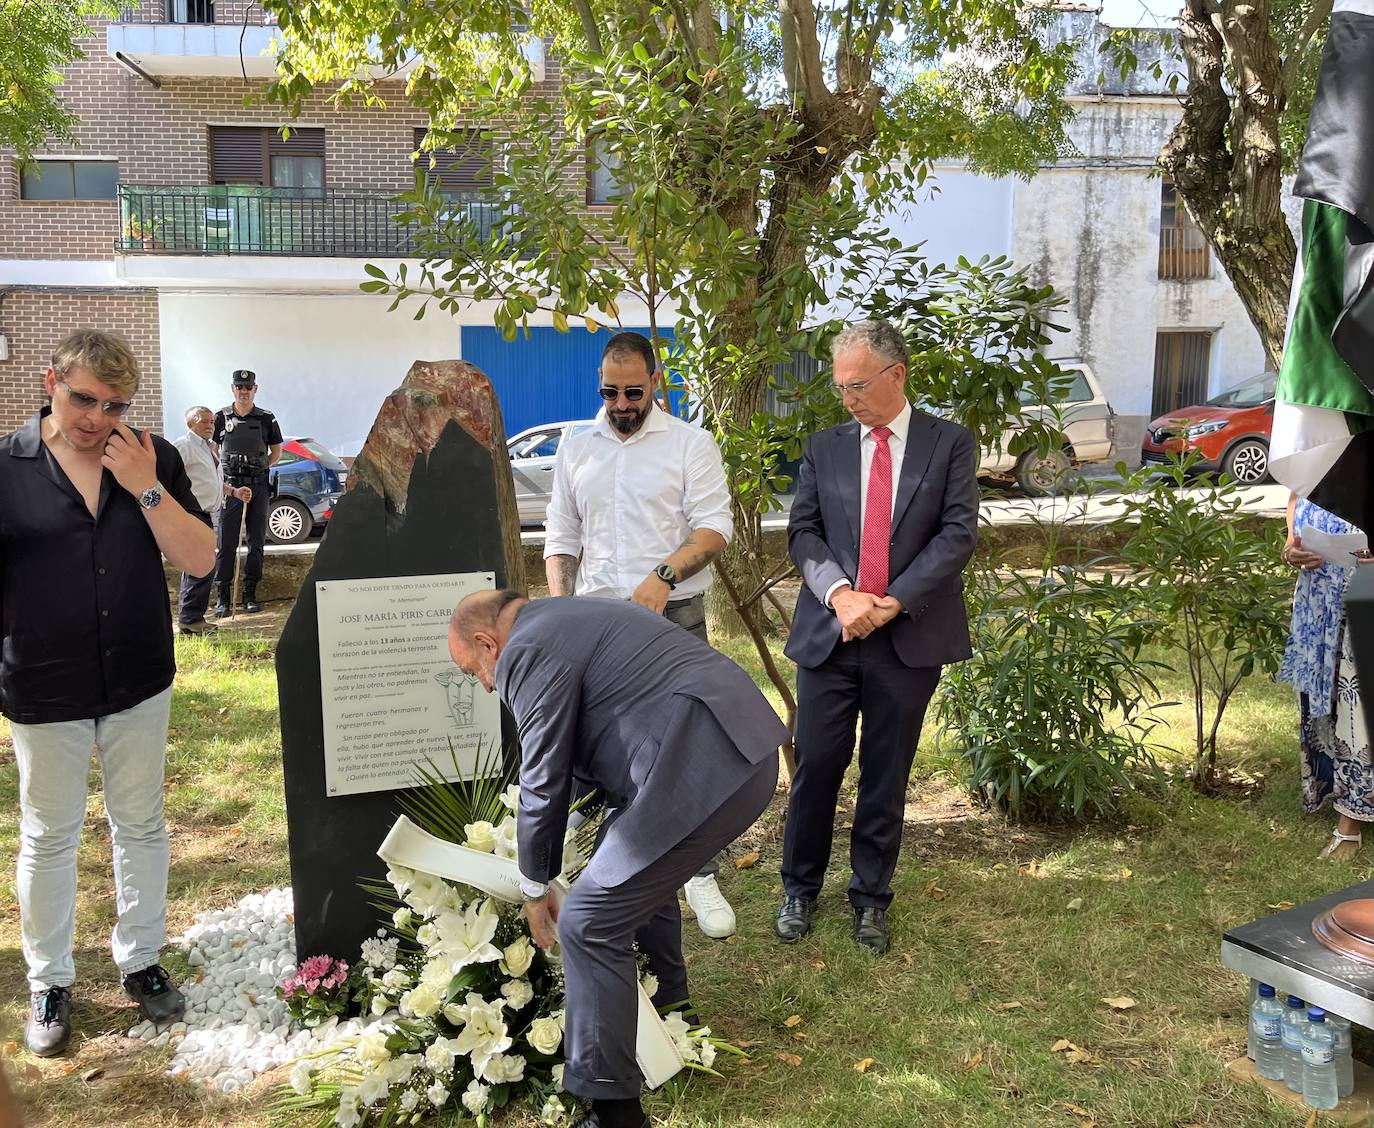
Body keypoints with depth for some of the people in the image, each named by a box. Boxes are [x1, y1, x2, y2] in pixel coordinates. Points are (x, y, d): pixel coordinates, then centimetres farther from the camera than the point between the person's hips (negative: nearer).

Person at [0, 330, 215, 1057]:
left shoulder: (154, 459, -4)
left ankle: (141, 961, 33)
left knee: (141, 825, 15)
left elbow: (199, 561, -8)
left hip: (138, 683, 2)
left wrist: (146, 487, -20)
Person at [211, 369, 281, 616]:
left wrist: (259, 467, 1)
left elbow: (276, 452, 14)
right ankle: (223, 597, 0)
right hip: (230, 486, -1)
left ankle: (250, 594, 13)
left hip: (259, 486, 1)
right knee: (225, 543, -4)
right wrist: (223, 479, -1)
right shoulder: (221, 417, 5)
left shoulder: (266, 419, 7)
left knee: (256, 542, 5)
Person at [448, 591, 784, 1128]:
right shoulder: (567, 618, 23)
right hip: (741, 745, 11)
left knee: (589, 924, -4)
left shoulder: (529, 651, -8)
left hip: (706, 770, -11)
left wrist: (535, 889, 11)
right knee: (640, 873, 31)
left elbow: (543, 786, -4)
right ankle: (666, 1011, 50)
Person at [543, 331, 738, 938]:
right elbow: (561, 537, 15)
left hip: (673, 616, -4)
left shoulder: (691, 444, -1)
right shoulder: (575, 450, 12)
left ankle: (701, 873, 10)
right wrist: (559, 604, 0)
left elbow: (715, 527, -9)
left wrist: (664, 574, -24)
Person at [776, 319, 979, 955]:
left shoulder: (949, 444, 3)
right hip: (829, 634, 1)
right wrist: (840, 593, -15)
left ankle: (871, 897, 26)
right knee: (816, 765, 5)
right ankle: (799, 888, 25)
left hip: (909, 638, -1)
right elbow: (803, 532, 3)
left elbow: (958, 533, -5)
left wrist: (893, 600, -15)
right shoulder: (823, 449, 9)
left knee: (886, 776, 9)